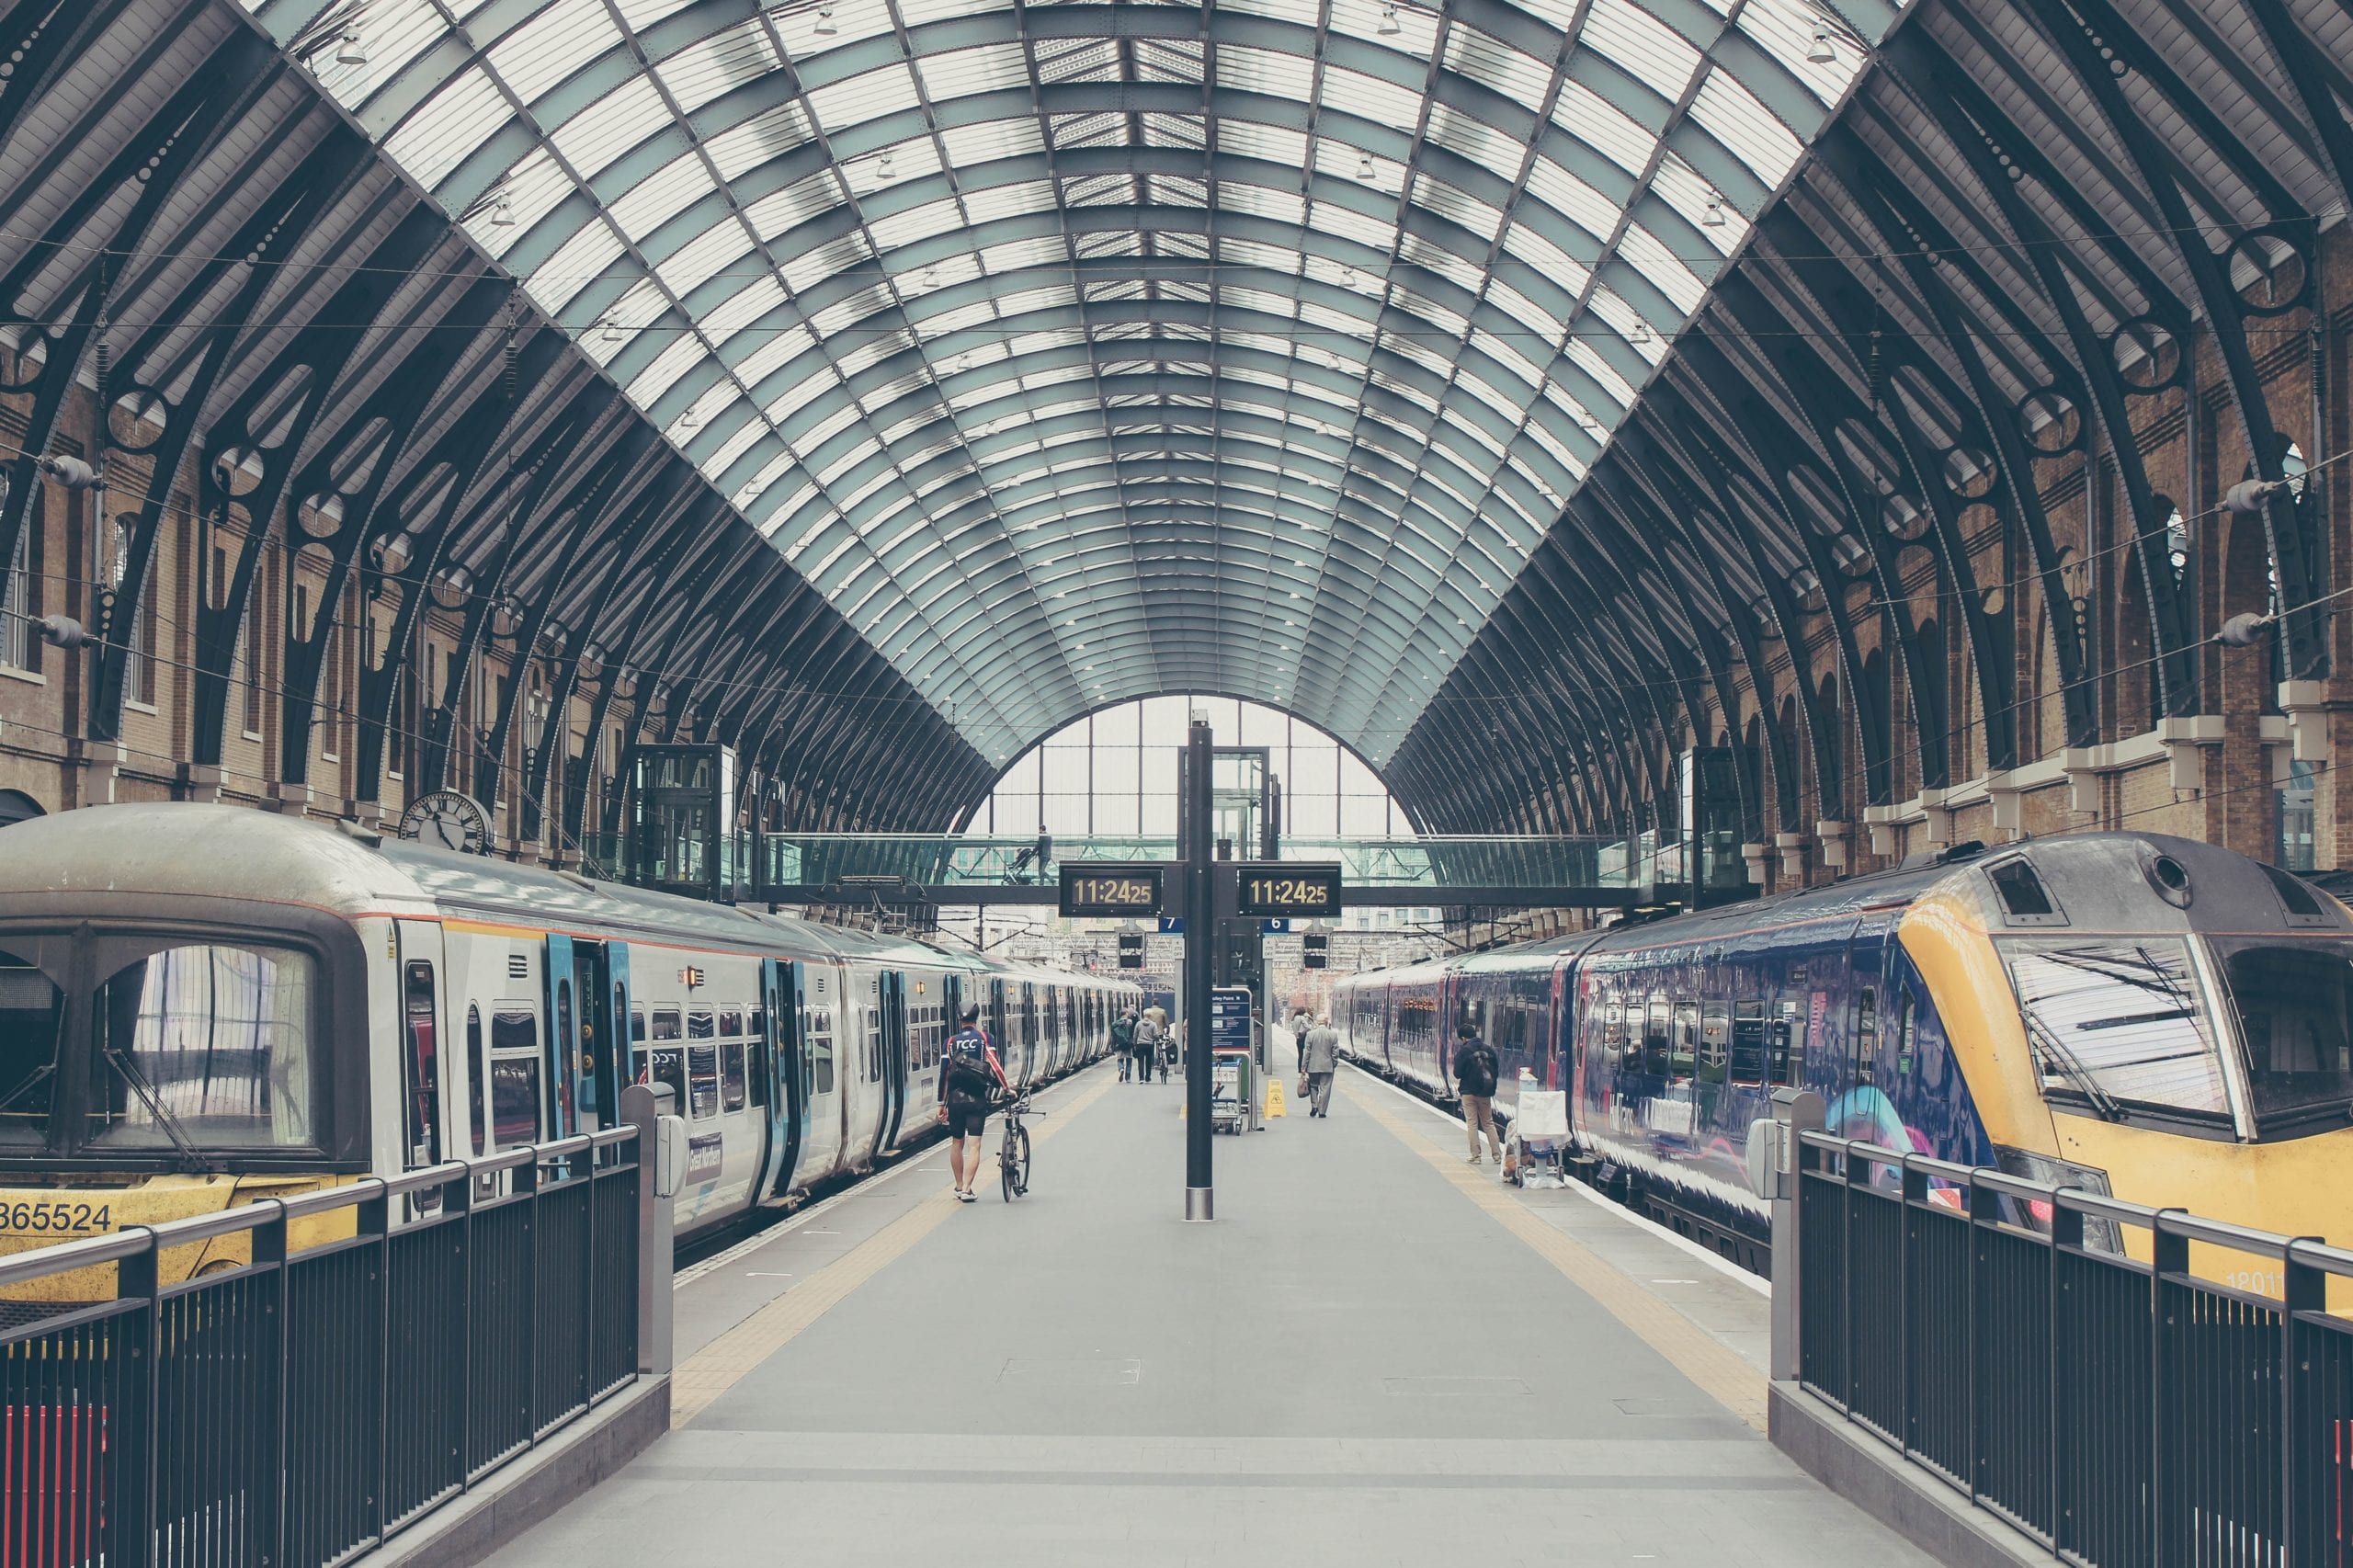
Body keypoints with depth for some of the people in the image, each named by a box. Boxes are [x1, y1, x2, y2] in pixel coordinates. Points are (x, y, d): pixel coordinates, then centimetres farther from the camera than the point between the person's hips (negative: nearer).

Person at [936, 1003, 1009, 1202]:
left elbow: (944, 1073, 4)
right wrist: (1006, 1088, 2)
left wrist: (942, 1104, 9)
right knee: (974, 1146, -4)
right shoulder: (984, 1037, 0)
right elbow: (994, 1064, -8)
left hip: (955, 1098, 2)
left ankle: (959, 1187, 24)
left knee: (957, 1143, 16)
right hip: (976, 1099, -2)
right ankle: (967, 1190, -14)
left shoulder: (951, 1041, 5)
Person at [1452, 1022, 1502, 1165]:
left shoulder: (1464, 1050, -12)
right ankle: (1498, 1155, 9)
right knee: (1489, 1123, 13)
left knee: (1472, 1123, 4)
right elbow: (1495, 1071, 7)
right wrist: (1491, 1088, 15)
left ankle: (1476, 1156, 1)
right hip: (1485, 1092, 4)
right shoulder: (1489, 1050, 3)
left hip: (1469, 1092, -4)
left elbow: (1458, 1073, -11)